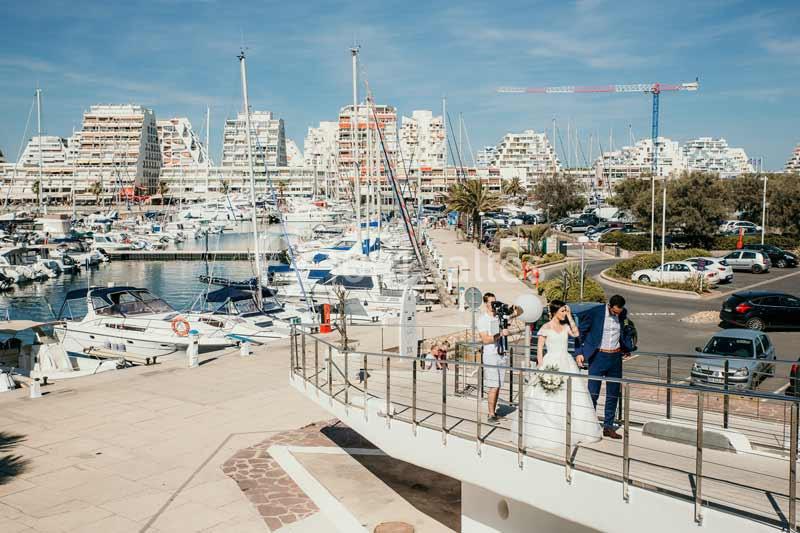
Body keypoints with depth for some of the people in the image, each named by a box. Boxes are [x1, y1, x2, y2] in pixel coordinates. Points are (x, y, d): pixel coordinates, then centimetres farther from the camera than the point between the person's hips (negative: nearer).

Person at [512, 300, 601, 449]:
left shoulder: (565, 326, 9)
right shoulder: (546, 328, -6)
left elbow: (576, 333, -8)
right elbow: (540, 348, -6)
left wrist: (569, 316, -4)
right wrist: (541, 366, -13)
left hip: (567, 363, 5)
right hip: (552, 363, -5)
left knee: (571, 396, 5)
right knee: (549, 399, -2)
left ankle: (570, 430, 17)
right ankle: (548, 433, 8)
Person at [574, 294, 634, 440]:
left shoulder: (623, 313, 1)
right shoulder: (595, 312, -12)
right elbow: (581, 332, -3)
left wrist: (627, 349, 19)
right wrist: (579, 352, -6)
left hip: (615, 357, 4)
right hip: (598, 356, -4)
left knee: (613, 395, 8)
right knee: (592, 393, -3)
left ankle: (608, 427, 17)